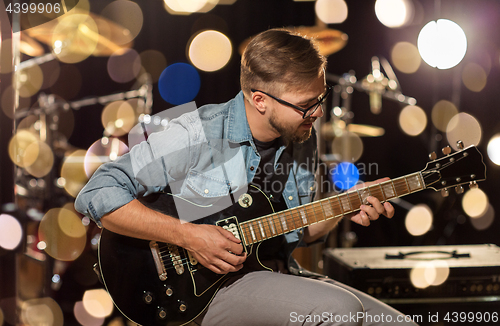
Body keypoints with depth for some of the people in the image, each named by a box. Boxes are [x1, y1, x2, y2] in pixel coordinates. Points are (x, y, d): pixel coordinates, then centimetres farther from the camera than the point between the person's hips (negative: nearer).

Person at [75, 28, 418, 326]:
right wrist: (188, 235, -22)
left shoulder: (302, 139, 6)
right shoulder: (195, 136, -16)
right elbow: (96, 195, -17)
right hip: (205, 290, -6)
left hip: (280, 277, 7)